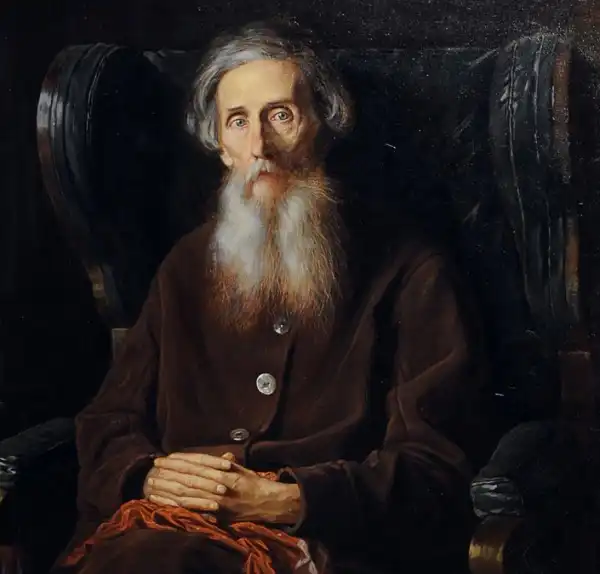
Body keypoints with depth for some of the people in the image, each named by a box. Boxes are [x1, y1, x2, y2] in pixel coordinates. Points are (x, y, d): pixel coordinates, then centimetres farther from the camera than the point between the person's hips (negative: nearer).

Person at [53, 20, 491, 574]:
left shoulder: (410, 271, 6)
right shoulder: (189, 265, 21)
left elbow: (434, 464, -2)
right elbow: (108, 425, 20)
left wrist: (285, 501, -16)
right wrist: (147, 475, -5)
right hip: (177, 521, 5)